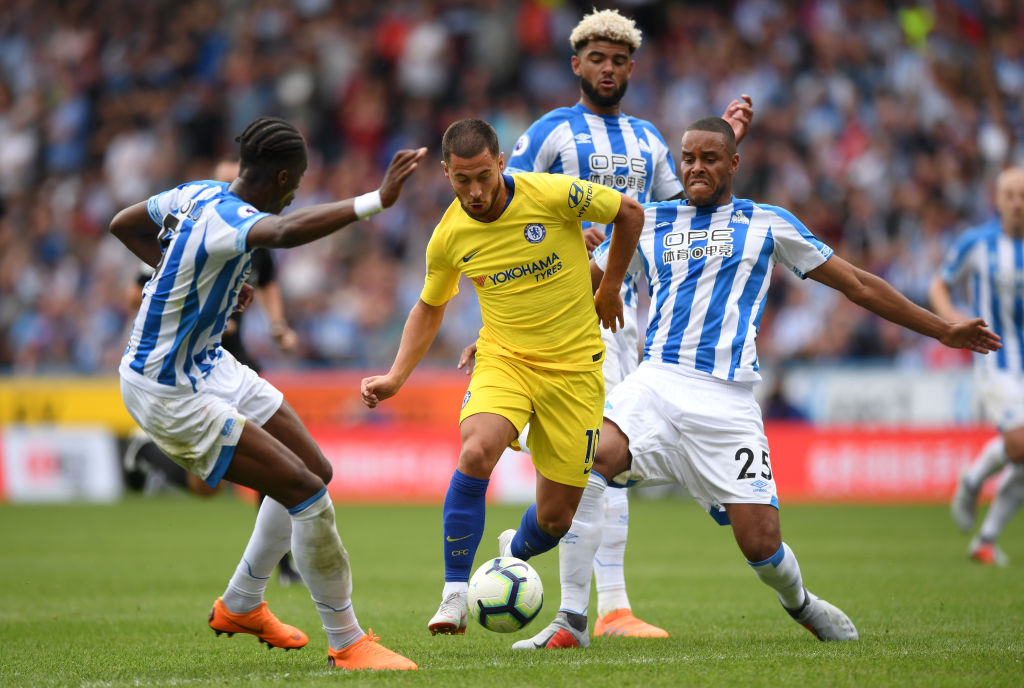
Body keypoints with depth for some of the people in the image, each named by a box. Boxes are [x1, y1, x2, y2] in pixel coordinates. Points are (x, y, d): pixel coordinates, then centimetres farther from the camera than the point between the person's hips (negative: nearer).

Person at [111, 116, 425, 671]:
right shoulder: (228, 220, -29)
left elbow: (124, 225, 18)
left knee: (315, 471, 16)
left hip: (206, 365, 11)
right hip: (169, 394, -11)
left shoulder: (198, 195, 1)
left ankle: (241, 605, 33)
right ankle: (345, 642, -3)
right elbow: (288, 231, -53)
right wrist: (376, 201, -55)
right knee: (306, 492, -15)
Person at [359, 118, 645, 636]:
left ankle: (513, 553, 40)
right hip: (503, 359, 1)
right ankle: (455, 594, -22)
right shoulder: (448, 237, -5)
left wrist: (609, 288, 7)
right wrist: (396, 377, 3)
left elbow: (629, 212, 1)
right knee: (476, 452, -32)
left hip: (574, 366, -1)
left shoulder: (553, 195, -16)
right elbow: (430, 307, 13)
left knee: (556, 517, 1)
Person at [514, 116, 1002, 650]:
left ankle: (800, 604, 31)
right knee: (593, 457, -30)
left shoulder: (767, 223, 13)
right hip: (656, 380, 1)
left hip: (727, 398, -1)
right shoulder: (649, 222, 17)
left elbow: (857, 285, 17)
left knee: (760, 542, -7)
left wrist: (944, 331, 18)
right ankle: (571, 622, -26)